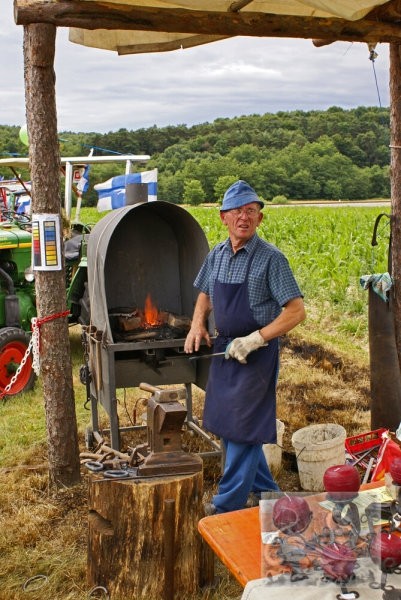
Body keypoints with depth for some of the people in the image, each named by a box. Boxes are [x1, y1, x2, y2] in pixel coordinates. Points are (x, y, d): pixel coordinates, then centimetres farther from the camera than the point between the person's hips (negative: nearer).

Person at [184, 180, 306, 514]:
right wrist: (198, 325, 3)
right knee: (225, 424, 16)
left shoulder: (271, 258, -14)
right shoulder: (216, 255, 5)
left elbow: (297, 311, -18)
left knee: (242, 427, -2)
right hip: (224, 349, 8)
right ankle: (265, 489, 34)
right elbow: (205, 295, 21)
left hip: (257, 354, -7)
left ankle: (229, 503, 14)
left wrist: (255, 339, -23)